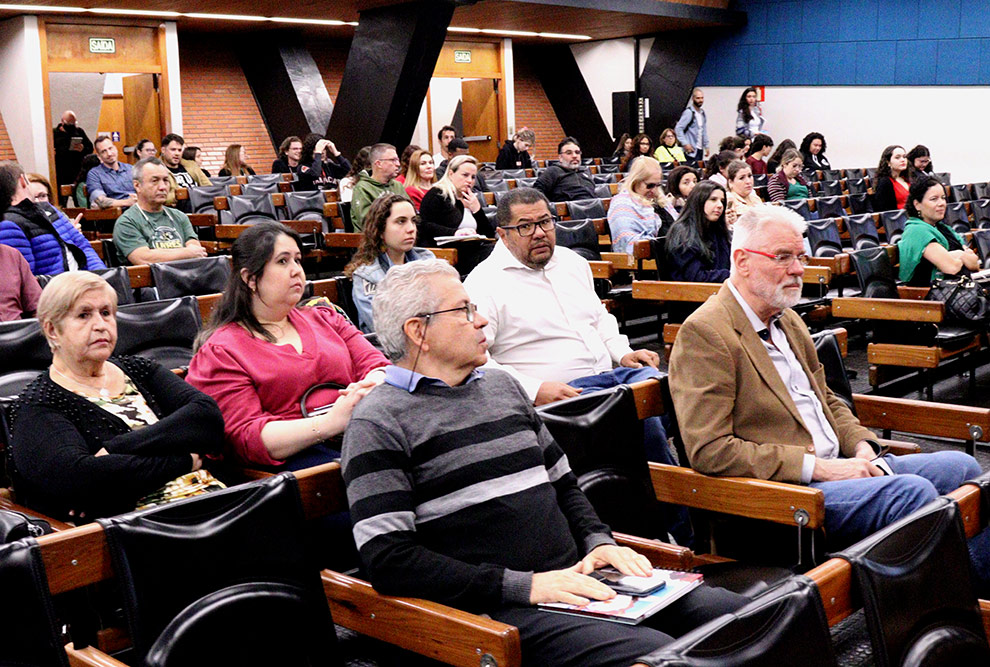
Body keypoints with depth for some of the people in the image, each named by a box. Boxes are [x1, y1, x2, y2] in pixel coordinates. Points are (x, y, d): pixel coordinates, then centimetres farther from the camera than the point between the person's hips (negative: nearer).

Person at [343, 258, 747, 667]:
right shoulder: (380, 423, -4)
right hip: (500, 610, -7)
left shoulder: (502, 386, 20)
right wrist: (524, 586, -16)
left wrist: (599, 542, 5)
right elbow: (386, 559, -12)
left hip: (577, 579, 7)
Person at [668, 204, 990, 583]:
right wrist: (817, 466, -20)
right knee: (911, 491, -26)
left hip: (834, 467, 9)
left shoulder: (788, 321, 17)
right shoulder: (703, 333, -13)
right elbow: (708, 450, -20)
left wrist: (861, 446, 4)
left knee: (958, 466, -1)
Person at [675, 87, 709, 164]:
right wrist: (685, 144, -21)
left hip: (700, 150, 8)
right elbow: (678, 129, -16)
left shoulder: (702, 113, 14)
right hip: (691, 150, -8)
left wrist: (706, 146, 17)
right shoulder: (689, 112, -11)